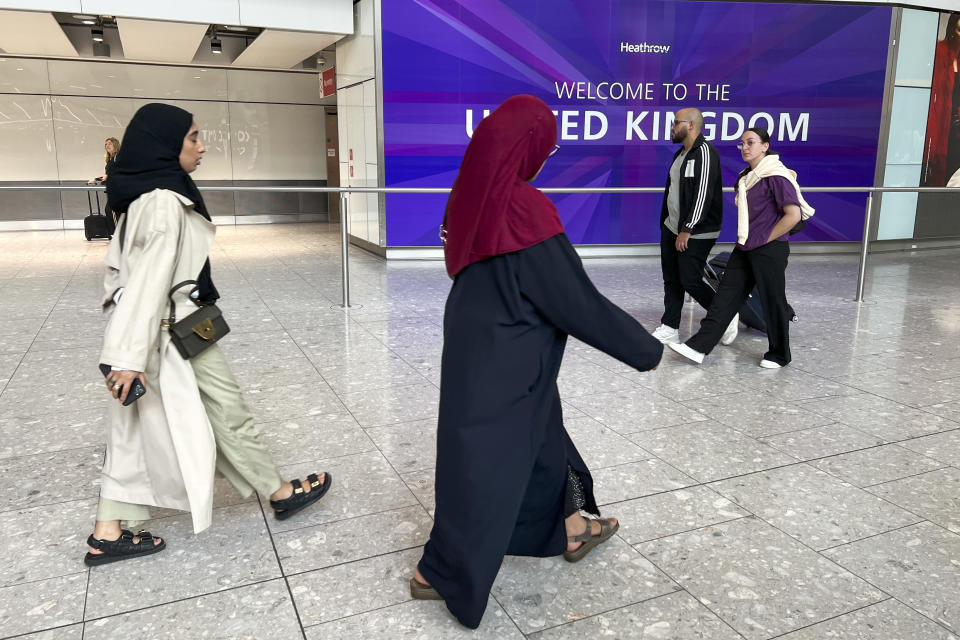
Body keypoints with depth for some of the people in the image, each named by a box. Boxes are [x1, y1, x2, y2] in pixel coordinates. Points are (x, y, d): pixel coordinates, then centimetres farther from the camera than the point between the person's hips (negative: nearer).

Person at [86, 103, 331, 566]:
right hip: (176, 332, -9)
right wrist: (130, 356, -25)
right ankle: (280, 492, 24)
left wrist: (127, 348, 21)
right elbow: (150, 279, -24)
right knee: (226, 413, 6)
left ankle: (108, 533, 21)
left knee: (137, 428, 14)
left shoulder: (142, 196, 10)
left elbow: (118, 264, 17)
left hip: (145, 326, 10)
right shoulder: (166, 201, -20)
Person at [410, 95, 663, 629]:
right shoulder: (525, 209, -27)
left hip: (481, 346, 9)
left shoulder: (476, 195, -2)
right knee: (485, 463, 8)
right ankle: (441, 574, 25)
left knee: (540, 438, 24)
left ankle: (570, 531, 46)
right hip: (502, 361, -9)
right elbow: (579, 301, -22)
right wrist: (645, 348, -8)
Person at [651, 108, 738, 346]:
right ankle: (669, 329, 16)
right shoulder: (681, 154, 15)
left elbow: (703, 195, -22)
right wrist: (665, 222, 18)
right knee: (671, 280, 9)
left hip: (696, 234, -9)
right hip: (672, 228, 9)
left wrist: (687, 230, -22)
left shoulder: (704, 152, -15)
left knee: (690, 281, -8)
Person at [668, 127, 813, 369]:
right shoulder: (747, 177, 11)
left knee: (773, 301, 5)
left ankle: (779, 355, 22)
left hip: (769, 251, -8)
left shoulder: (776, 176, -14)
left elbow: (793, 215, -22)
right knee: (726, 296, 4)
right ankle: (698, 346, 4)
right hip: (744, 249, 8)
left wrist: (766, 239, -15)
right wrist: (745, 239, 14)